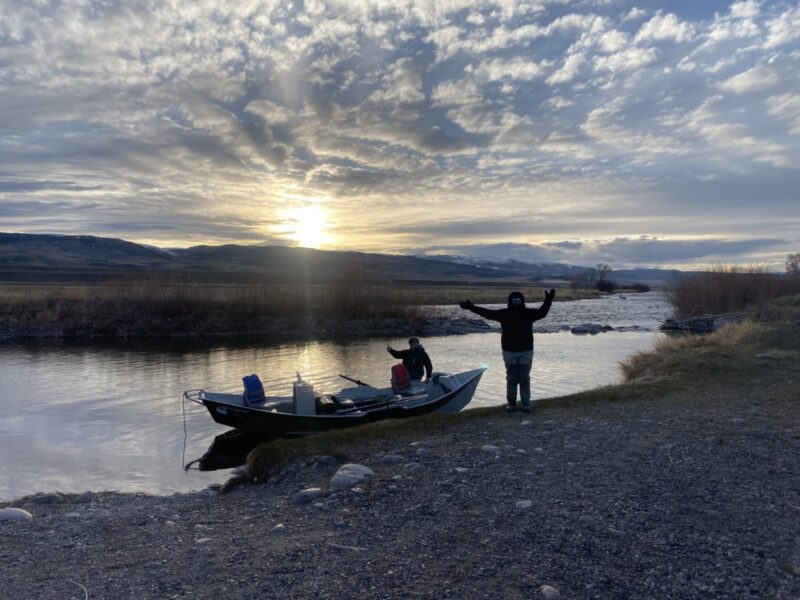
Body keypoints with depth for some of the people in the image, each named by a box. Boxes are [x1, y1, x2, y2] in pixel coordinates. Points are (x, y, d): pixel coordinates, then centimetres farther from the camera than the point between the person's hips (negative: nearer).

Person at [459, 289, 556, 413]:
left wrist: (548, 301, -25)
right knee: (511, 379, 7)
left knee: (525, 379, 4)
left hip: (526, 351, 0)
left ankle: (526, 403, 12)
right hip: (509, 351, 0)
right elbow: (487, 312, -4)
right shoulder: (504, 313, -2)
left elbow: (542, 312, -8)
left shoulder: (528, 313, 0)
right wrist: (471, 307, -9)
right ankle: (511, 402, 17)